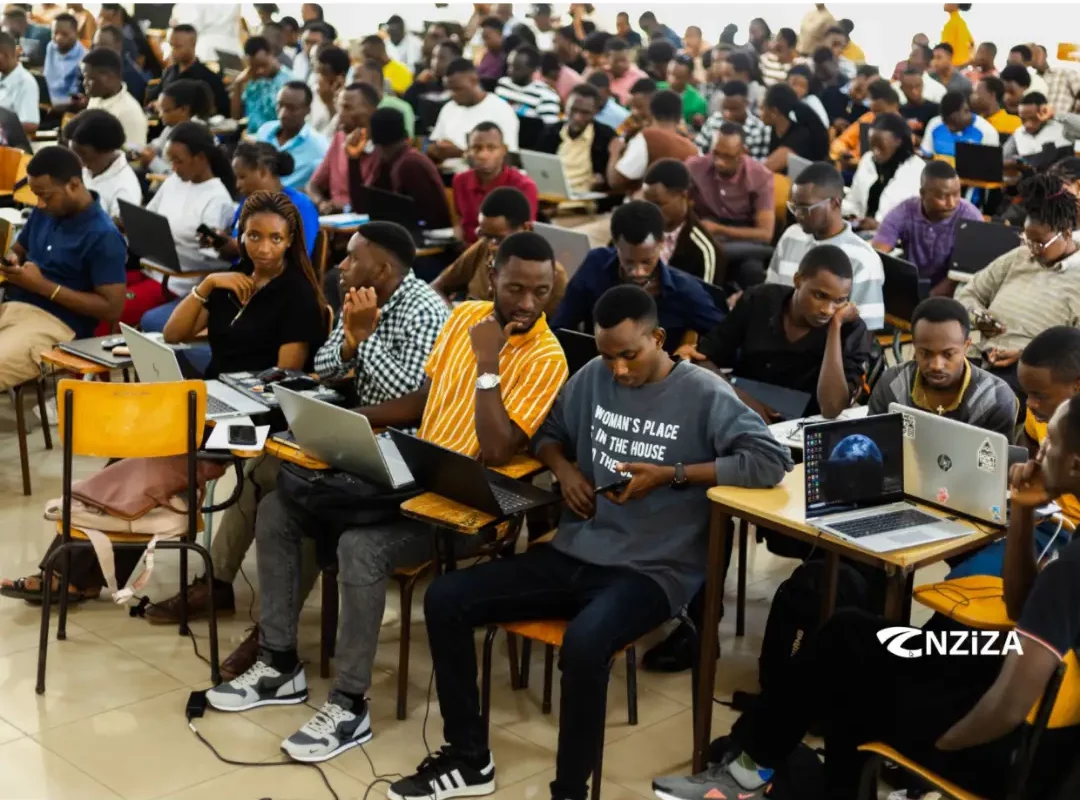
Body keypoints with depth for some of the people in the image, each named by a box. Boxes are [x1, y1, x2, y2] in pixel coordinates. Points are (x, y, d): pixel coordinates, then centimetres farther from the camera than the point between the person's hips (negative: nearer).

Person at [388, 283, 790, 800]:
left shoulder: (703, 395, -7)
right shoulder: (592, 378, 8)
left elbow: (771, 461, -16)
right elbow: (548, 432, 24)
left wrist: (672, 475, -18)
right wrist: (564, 468, 0)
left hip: (651, 571, -6)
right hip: (573, 554, 6)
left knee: (583, 644, -38)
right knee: (444, 600, -8)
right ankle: (468, 758, 6)